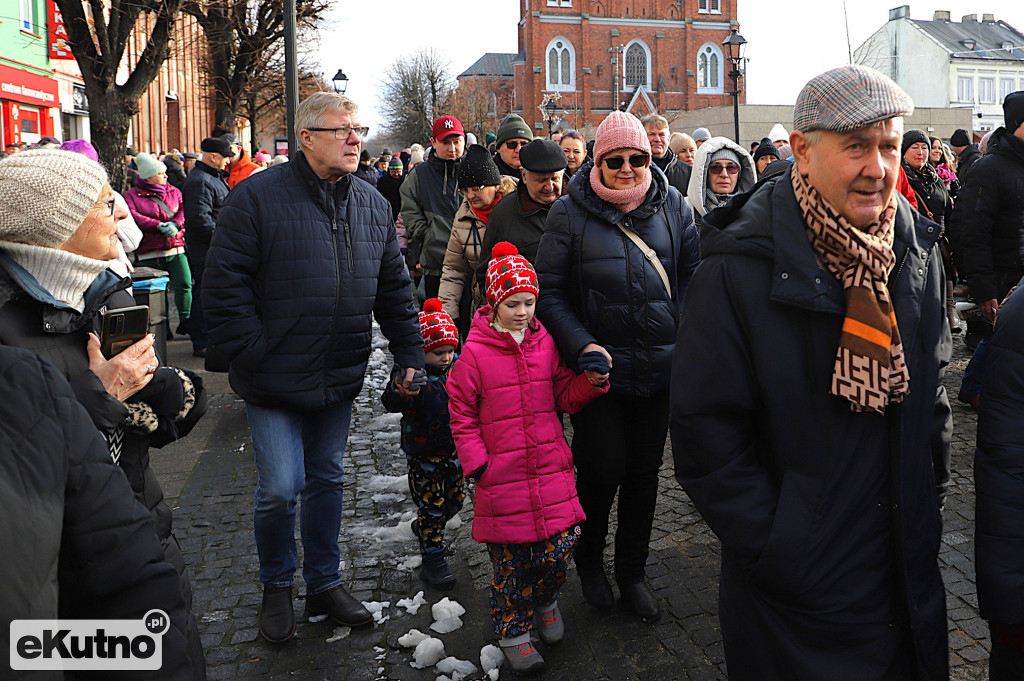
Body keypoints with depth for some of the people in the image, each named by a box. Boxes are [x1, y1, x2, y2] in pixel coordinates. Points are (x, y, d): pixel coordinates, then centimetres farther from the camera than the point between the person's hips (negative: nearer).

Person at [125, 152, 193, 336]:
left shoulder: (173, 191, 17)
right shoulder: (131, 196, 5)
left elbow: (183, 210, 5)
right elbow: (134, 217, -9)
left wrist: (175, 224, -15)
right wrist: (158, 226, -20)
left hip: (176, 248, 3)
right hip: (150, 253, -3)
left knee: (184, 285, -3)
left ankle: (185, 321, 9)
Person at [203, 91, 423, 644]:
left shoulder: (373, 205, 6)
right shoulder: (258, 196, -11)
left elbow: (394, 289, 12)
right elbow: (224, 286, -12)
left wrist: (410, 355, 7)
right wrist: (254, 357, -15)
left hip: (340, 378, 5)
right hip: (275, 381, -5)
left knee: (327, 479, 16)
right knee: (281, 487, -3)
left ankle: (324, 584, 34)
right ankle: (276, 587, 25)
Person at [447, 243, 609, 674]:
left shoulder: (546, 345, 5)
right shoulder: (475, 353, -6)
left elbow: (566, 397, 12)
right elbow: (461, 414, -2)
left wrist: (592, 380, -7)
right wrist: (477, 463, -8)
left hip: (551, 469, 3)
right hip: (502, 476, -3)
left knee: (559, 547, 5)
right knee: (510, 558, 6)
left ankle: (545, 602, 36)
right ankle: (512, 631, 26)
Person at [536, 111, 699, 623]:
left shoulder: (673, 207, 4)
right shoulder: (570, 214, -4)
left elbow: (694, 275, 9)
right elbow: (549, 291, -3)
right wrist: (581, 345, -16)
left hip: (660, 368, 3)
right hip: (598, 367, -3)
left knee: (645, 472, 11)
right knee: (602, 469, -2)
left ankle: (631, 572, 30)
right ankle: (588, 559, 28)